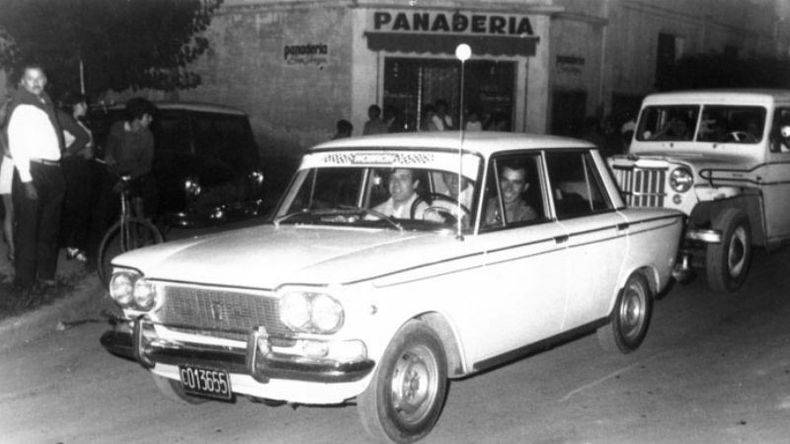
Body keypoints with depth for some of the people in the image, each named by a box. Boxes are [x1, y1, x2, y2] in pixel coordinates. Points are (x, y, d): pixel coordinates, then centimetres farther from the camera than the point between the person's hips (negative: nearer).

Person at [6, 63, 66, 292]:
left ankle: (46, 275, 24)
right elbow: (16, 146, -13)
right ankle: (25, 281, 2)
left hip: (53, 172, 8)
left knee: (50, 229, 14)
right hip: (32, 172, -8)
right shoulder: (21, 108, -8)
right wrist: (27, 180, -18)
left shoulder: (47, 104, 16)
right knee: (28, 229, -4)